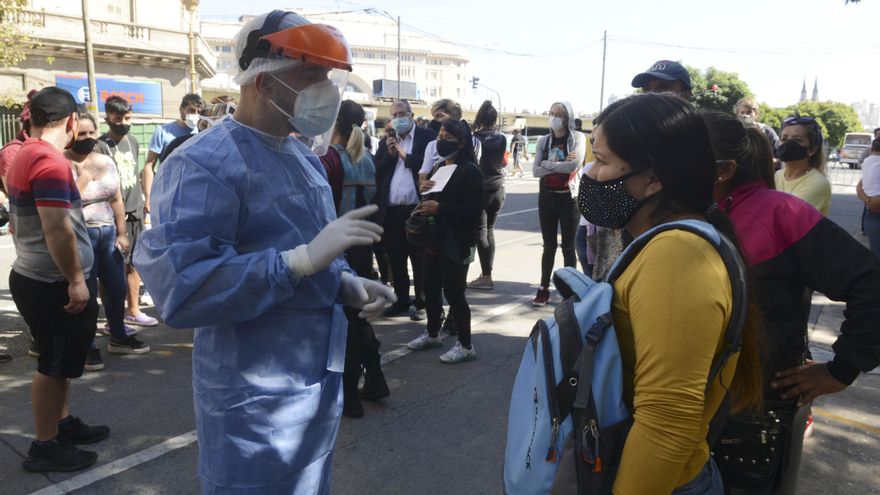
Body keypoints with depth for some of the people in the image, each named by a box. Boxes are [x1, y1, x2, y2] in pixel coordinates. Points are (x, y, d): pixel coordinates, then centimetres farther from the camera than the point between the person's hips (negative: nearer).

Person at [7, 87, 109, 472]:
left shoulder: (24, 156, 11)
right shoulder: (50, 161, -21)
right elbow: (57, 230, -26)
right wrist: (76, 280, -20)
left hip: (34, 277, 10)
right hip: (53, 284, -10)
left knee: (60, 359, 20)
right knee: (55, 363, 2)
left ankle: (62, 424, 33)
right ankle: (45, 446, 15)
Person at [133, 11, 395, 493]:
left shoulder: (304, 157, 11)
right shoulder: (203, 164, -19)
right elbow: (179, 288, -30)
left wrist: (344, 281, -1)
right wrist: (303, 259, -34)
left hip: (319, 382, 9)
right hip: (256, 400, -8)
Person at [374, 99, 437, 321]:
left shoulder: (427, 136, 0)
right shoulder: (386, 141, 15)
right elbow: (377, 172, 6)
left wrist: (405, 155, -8)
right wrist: (389, 153, -7)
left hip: (417, 209, -4)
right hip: (391, 210, 5)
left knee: (420, 260, 5)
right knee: (396, 260, 13)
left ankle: (422, 303, 15)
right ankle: (401, 300, 26)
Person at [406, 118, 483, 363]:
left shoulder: (469, 171, -12)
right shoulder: (439, 168, 15)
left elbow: (473, 209, -20)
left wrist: (439, 208, -24)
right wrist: (424, 192, -2)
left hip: (456, 242, -8)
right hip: (435, 238, 8)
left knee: (453, 291, -4)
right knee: (431, 287, 15)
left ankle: (465, 345, 9)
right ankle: (432, 334, 33)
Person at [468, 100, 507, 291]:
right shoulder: (502, 139, 1)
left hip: (479, 189, -4)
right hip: (498, 189, 5)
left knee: (481, 233, -1)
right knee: (489, 231, 14)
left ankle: (486, 276, -3)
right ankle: (486, 272, 15)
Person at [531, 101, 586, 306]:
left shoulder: (578, 138, -5)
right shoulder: (544, 141, 6)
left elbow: (574, 165, -21)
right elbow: (536, 171, -5)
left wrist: (548, 164, -11)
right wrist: (561, 165, -15)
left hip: (569, 197, -3)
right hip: (547, 197, 3)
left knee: (568, 247, 4)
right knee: (549, 246, 9)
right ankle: (544, 289, 16)